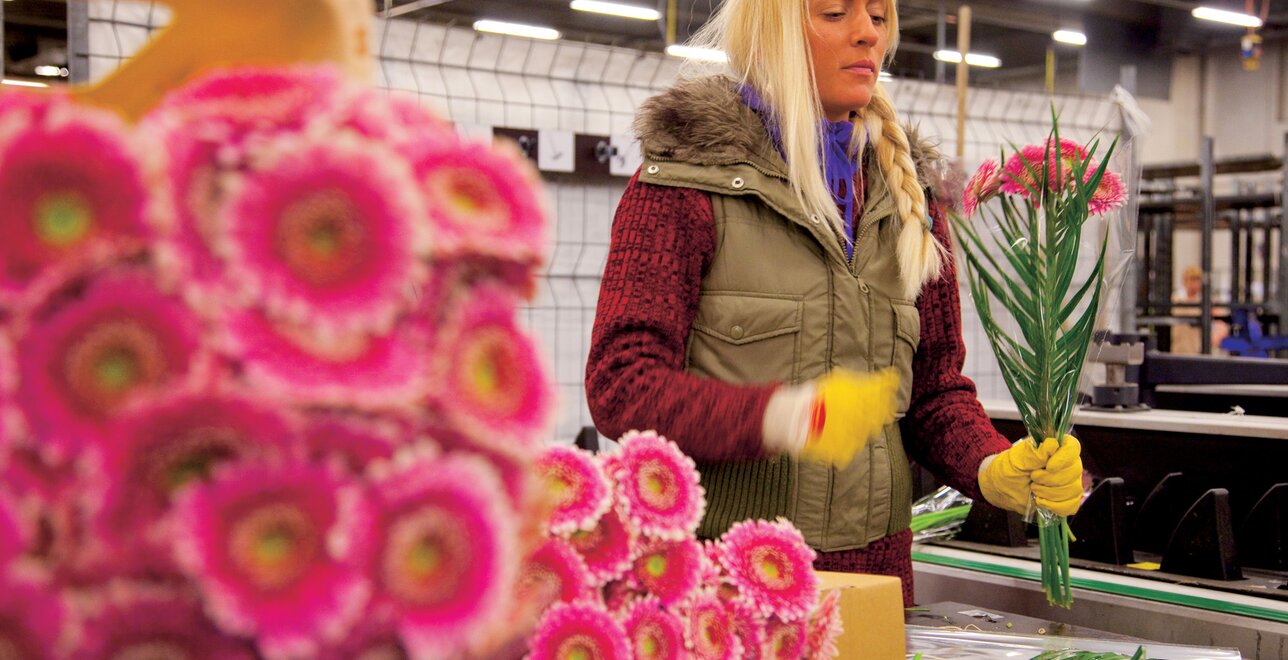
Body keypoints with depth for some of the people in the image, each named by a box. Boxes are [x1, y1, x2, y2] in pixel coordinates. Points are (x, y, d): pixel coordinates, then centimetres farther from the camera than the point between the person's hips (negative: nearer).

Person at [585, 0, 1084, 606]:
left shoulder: (908, 196, 13)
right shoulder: (688, 177, -5)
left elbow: (936, 385, 15)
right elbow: (619, 384, -13)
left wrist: (993, 468, -7)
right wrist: (782, 416, -29)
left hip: (875, 566, 5)